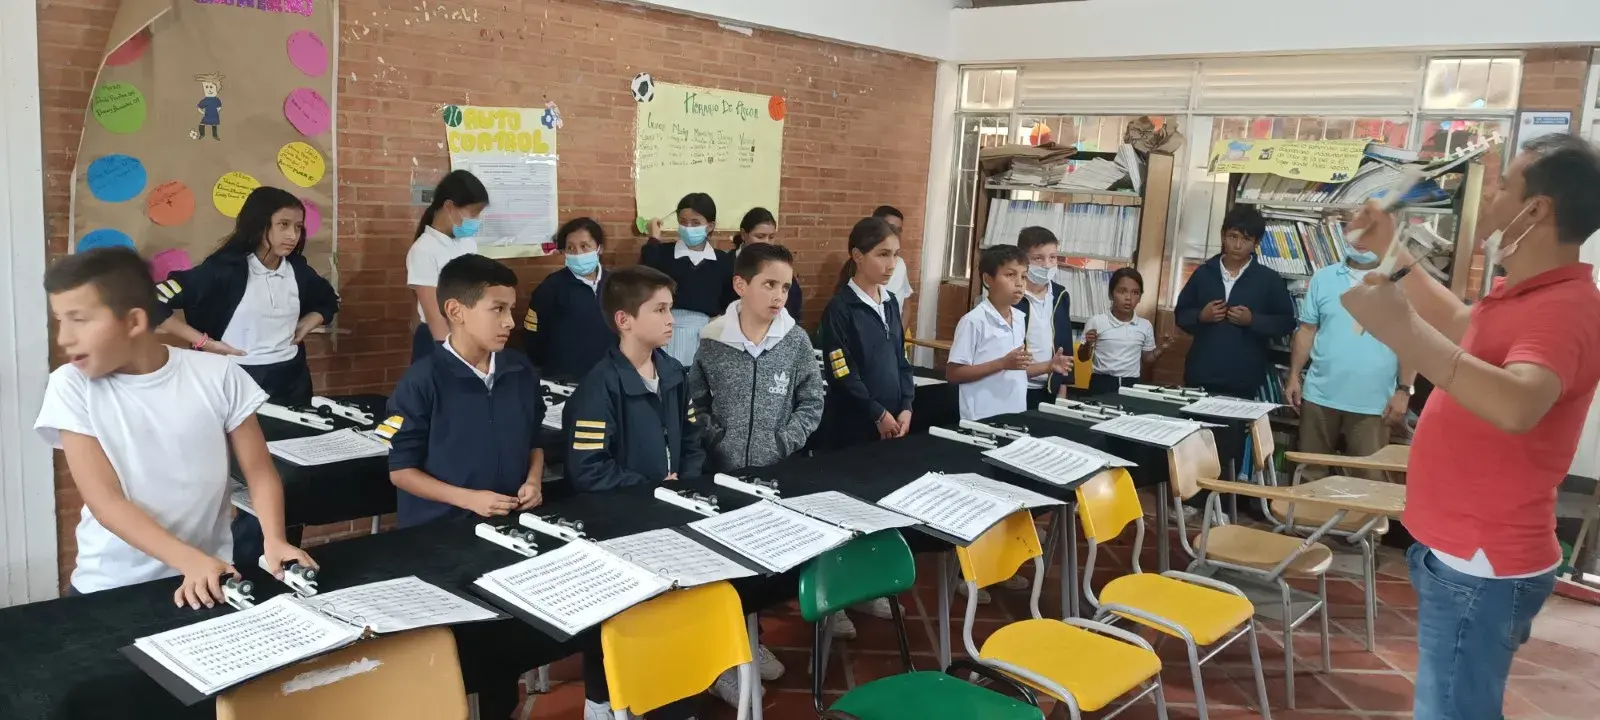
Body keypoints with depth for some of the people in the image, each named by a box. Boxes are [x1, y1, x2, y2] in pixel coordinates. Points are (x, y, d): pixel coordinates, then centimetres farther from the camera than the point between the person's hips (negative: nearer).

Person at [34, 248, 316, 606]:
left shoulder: (218, 376, -3)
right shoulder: (72, 386, -3)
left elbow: (260, 472, 3)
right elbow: (105, 501, -9)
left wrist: (274, 541, -15)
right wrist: (190, 561, -22)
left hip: (211, 578, 0)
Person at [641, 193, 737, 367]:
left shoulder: (723, 260, 7)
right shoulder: (663, 252, 2)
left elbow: (730, 301, 12)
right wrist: (653, 240, -13)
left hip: (707, 334, 2)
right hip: (671, 332, -2)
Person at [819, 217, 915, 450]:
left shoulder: (891, 302, 9)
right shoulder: (840, 308, -12)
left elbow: (901, 360, 12)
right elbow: (842, 374, -15)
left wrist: (906, 408, 0)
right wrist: (878, 414, -11)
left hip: (892, 422, 6)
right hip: (852, 426, -6)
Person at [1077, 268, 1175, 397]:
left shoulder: (1145, 326, 4)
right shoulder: (1096, 322, -4)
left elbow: (1146, 360, 16)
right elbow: (1083, 358, 2)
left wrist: (1161, 349, 0)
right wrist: (1088, 344, -16)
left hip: (1131, 385, 2)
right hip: (1102, 383, -2)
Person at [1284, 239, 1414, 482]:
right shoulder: (1323, 278, 7)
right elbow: (1307, 330, 8)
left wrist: (1403, 391, -7)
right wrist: (1294, 376, 2)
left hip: (1372, 403, -2)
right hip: (1320, 396, 2)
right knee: (1310, 473, 11)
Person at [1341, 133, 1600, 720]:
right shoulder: (1524, 293, 9)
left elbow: (1515, 407, -44)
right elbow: (1462, 327, 30)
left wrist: (1402, 330, -45)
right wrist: (1392, 253, 25)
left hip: (1483, 567, -11)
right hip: (1462, 553, 11)